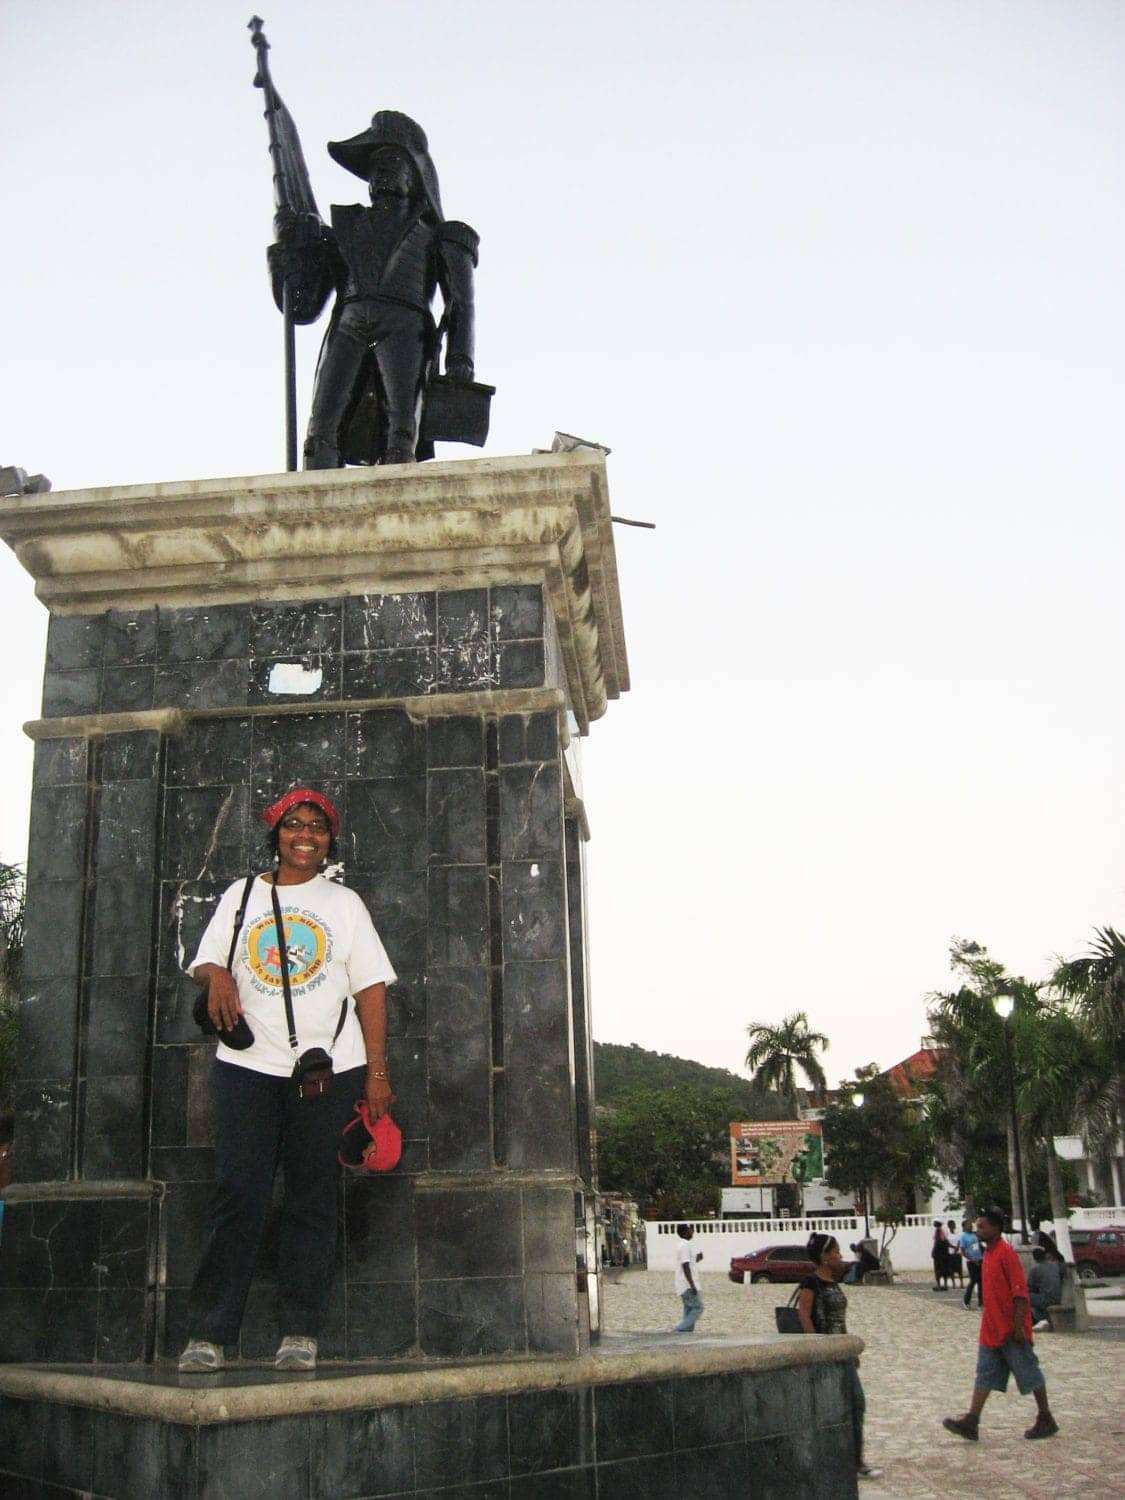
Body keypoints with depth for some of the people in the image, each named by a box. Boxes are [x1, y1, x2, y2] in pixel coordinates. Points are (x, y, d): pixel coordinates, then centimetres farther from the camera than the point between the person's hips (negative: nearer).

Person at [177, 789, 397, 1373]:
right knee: (238, 1195, -4)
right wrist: (217, 977, -12)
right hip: (248, 1065, 1)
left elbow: (371, 989, 6)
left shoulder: (344, 903, 10)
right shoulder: (242, 894, 14)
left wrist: (377, 1072, -2)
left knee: (312, 1201, 1)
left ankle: (300, 1334, 7)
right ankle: (208, 1333, 0)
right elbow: (206, 962, 14)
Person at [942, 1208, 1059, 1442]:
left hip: (1010, 1330, -9)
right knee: (985, 1374, 4)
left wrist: (1018, 1326, -21)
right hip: (991, 1330, 9)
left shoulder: (1006, 1253, -17)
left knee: (1029, 1373, 5)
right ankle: (971, 1422, 2)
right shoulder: (988, 1253, 11)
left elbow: (1020, 1292, -20)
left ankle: (1046, 1420, 18)